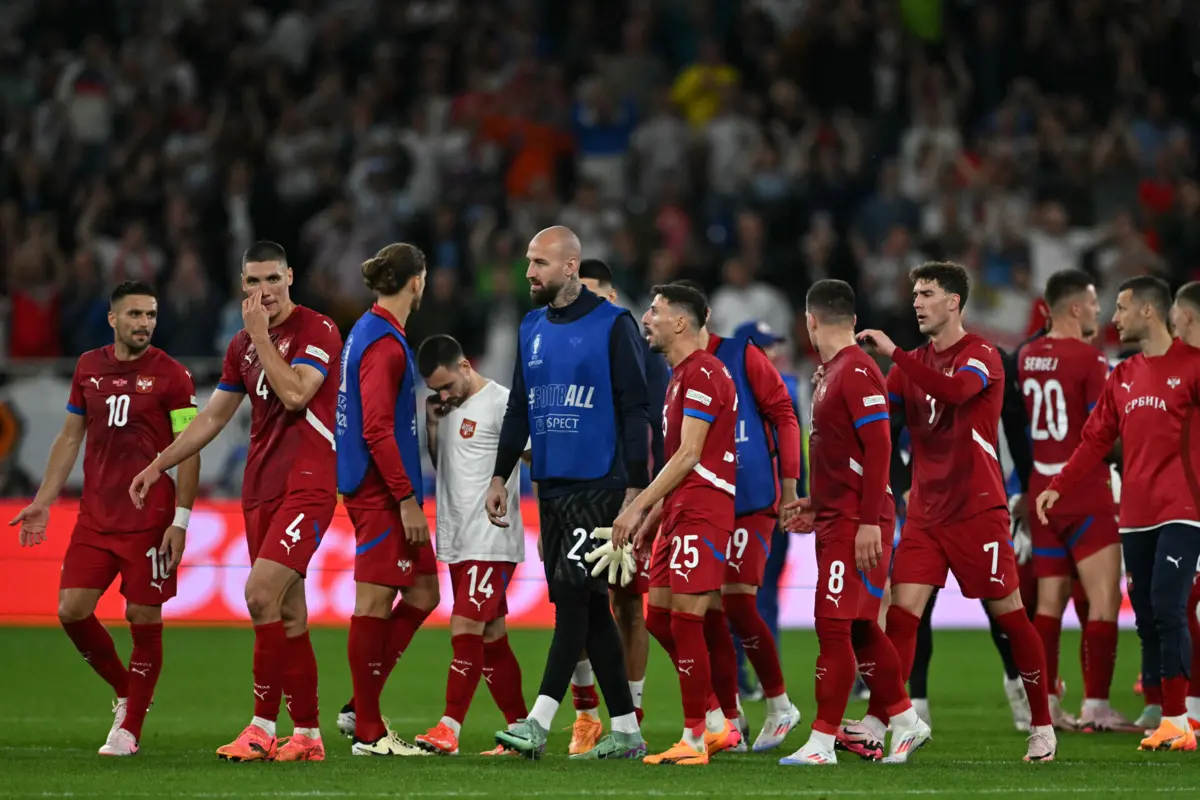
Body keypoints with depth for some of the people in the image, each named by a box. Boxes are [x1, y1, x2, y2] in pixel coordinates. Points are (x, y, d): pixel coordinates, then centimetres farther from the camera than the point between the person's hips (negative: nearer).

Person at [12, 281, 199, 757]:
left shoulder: (171, 375, -4)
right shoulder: (88, 368, 9)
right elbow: (70, 437, 17)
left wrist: (180, 521, -12)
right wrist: (43, 501, 11)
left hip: (149, 521, -5)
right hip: (94, 517, 5)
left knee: (144, 619, -2)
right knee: (72, 610, -2)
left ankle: (130, 730, 7)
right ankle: (125, 694, 20)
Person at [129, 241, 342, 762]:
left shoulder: (317, 330, -6)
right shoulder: (242, 345, 16)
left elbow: (294, 394, -20)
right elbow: (213, 417, 23)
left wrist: (261, 335, -14)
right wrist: (158, 466, 21)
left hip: (306, 484, -7)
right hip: (260, 487, 7)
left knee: (261, 592, -20)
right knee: (287, 612, 7)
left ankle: (263, 727, -15)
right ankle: (307, 735, 12)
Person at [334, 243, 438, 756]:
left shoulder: (369, 332, 15)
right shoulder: (384, 344, -15)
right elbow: (377, 431, -21)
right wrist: (406, 498, -20)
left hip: (381, 490, 10)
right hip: (382, 491, -10)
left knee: (423, 593, 12)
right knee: (374, 603, -5)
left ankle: (361, 706, 14)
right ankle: (368, 733, -1)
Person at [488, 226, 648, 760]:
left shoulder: (612, 326, -6)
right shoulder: (531, 329, 13)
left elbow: (635, 411, -8)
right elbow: (518, 410, 20)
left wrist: (635, 489, -13)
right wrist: (500, 477, 15)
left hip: (598, 486, -7)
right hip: (551, 486, 7)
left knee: (573, 596, -12)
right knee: (589, 606, 7)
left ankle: (539, 722, -16)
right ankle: (625, 731, 12)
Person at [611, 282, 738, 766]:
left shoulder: (702, 374, -13)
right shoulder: (682, 375, 20)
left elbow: (688, 456, -18)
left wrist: (639, 507, -18)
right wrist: (652, 516, 21)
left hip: (703, 509, -10)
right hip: (681, 510, 10)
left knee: (686, 617, -10)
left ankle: (695, 739, -5)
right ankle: (721, 724, 16)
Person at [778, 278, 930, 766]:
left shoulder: (857, 372, -14)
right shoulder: (831, 372, 16)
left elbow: (878, 447, -20)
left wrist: (869, 522, -23)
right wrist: (817, 505, 23)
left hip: (856, 524, -10)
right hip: (837, 520, 10)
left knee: (834, 625, -10)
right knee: (859, 629, 13)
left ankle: (822, 743, -9)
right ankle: (906, 723, 22)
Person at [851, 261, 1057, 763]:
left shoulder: (981, 356, -8)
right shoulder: (914, 362, 13)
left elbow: (955, 390, -29)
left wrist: (893, 354, -33)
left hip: (977, 510, -5)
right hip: (926, 511, 5)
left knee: (1009, 616, 1)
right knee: (902, 613, -8)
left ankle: (1043, 726, 13)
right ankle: (876, 725, -14)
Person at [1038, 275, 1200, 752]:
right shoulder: (1122, 377, 15)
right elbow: (1096, 439, 16)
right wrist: (1060, 488, 9)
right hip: (1135, 516, 6)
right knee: (1146, 617, 4)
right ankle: (1161, 719, 8)